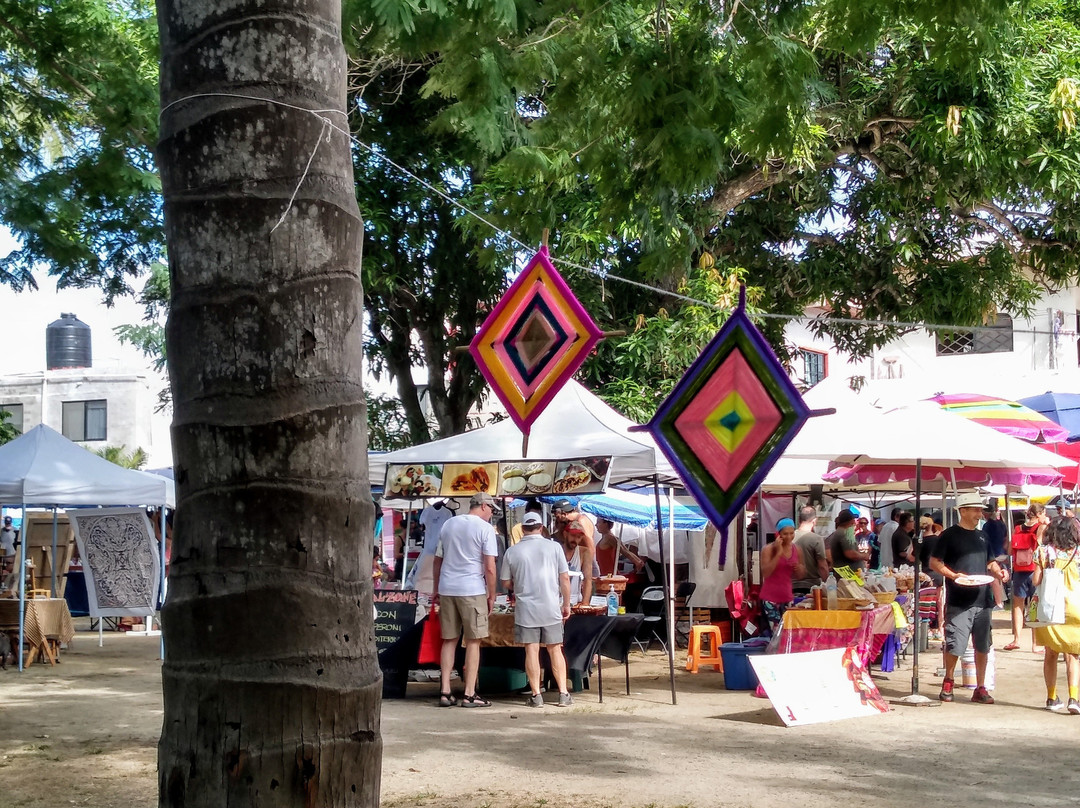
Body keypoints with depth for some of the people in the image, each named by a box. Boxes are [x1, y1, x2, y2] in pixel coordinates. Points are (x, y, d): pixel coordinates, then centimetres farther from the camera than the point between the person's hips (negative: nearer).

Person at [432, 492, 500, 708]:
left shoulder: (448, 524, 12)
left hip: (447, 589, 5)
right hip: (472, 590, -5)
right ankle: (469, 694, 2)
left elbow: (437, 560, 15)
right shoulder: (485, 529, -4)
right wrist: (491, 595, 0)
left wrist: (436, 590, 22)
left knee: (449, 641, 10)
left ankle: (445, 692, 8)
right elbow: (489, 568, -9)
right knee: (473, 641, 3)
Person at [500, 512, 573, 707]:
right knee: (555, 650, 8)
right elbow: (565, 578, 0)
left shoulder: (512, 551, -1)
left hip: (525, 608, -1)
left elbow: (506, 584, 6)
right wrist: (566, 604, 9)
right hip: (551, 608, 1)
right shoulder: (553, 547, -1)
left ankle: (536, 695, 5)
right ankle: (563, 693, 8)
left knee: (532, 651, 3)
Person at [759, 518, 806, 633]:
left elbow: (801, 576, 20)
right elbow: (765, 573, -19)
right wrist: (779, 553, -20)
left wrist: (800, 570, -5)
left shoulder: (797, 550, 7)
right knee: (776, 633, -13)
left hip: (787, 597, 5)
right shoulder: (769, 549, -7)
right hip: (770, 598, -5)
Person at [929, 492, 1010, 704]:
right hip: (958, 603, -5)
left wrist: (999, 572, 2)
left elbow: (990, 562, 24)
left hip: (982, 600, 5)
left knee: (982, 646, 7)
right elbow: (934, 562, -5)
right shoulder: (949, 535, -3)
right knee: (954, 646, -6)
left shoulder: (982, 536, 15)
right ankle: (948, 682, 17)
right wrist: (953, 575, -19)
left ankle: (980, 688, 17)